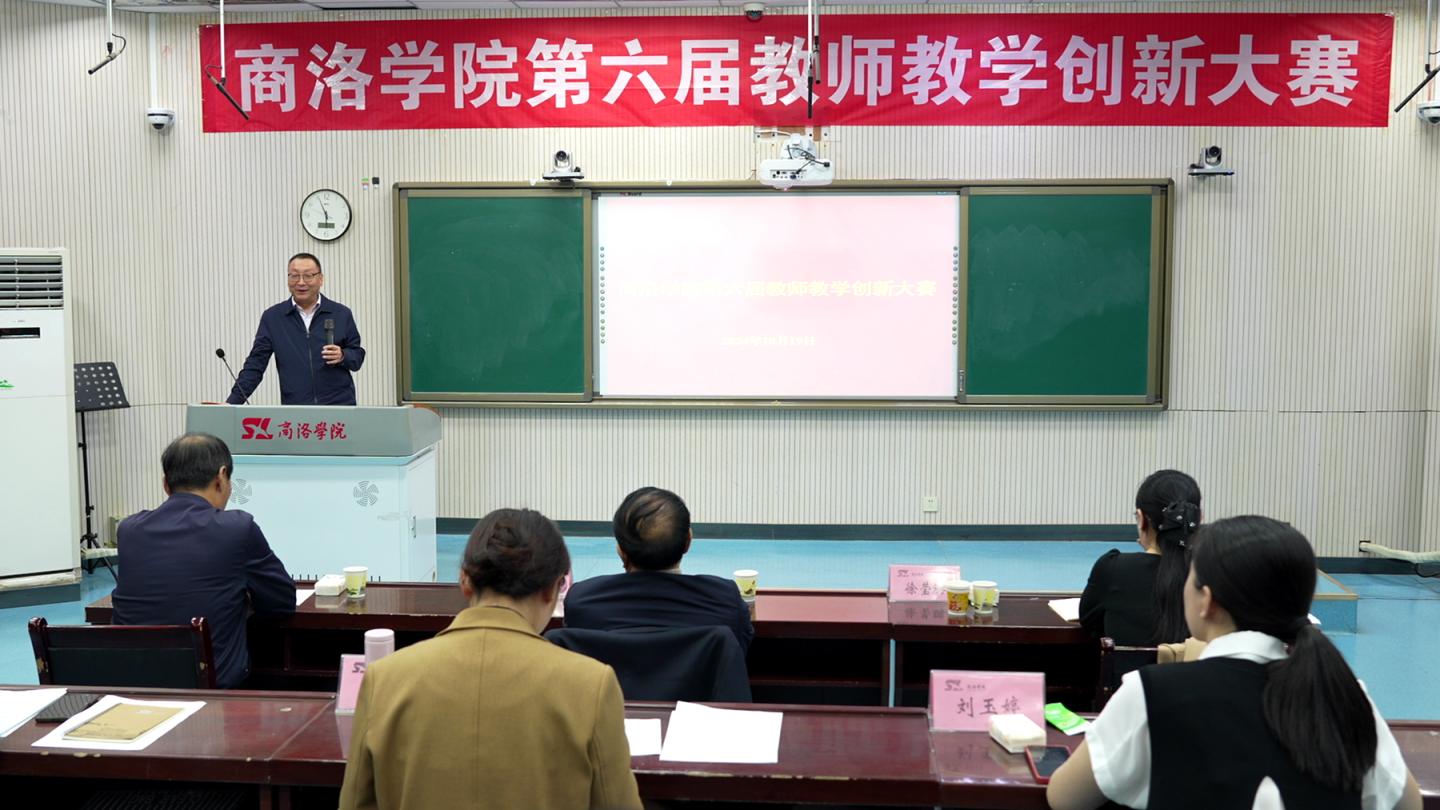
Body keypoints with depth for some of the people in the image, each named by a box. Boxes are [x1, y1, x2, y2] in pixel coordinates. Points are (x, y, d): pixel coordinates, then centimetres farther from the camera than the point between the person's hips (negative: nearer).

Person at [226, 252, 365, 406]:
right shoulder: (272, 317, 5)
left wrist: (342, 356, -13)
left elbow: (358, 354, 10)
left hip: (339, 406, 0)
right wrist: (233, 402, -4)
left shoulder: (341, 314, 4)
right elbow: (256, 363, 4)